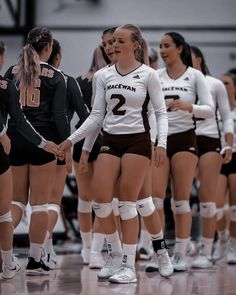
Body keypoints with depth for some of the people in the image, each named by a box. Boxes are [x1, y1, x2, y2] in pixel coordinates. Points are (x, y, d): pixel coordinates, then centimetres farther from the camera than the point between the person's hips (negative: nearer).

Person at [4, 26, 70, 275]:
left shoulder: (12, 72, 5)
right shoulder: (55, 77, -4)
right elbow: (59, 115, -8)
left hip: (14, 140, 3)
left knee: (16, 199, 13)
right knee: (39, 202, 3)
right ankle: (34, 260, 5)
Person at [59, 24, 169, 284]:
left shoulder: (147, 75, -2)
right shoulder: (103, 76, 8)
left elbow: (160, 112, -2)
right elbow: (96, 116, 9)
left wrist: (161, 143, -15)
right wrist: (71, 140, 3)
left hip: (137, 141, -4)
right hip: (110, 141, 4)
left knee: (127, 203, -7)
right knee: (100, 201, -5)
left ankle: (129, 266, 0)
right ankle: (115, 254, 17)